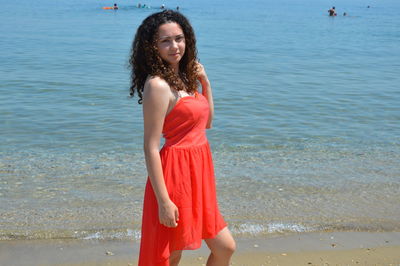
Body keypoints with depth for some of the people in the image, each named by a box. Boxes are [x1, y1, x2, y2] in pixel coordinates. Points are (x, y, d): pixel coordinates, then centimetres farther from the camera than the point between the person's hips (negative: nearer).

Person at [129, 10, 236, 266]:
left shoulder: (184, 77, 9)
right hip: (176, 174, -9)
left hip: (198, 173, 9)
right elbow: (151, 148, -20)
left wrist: (205, 82, 7)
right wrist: (163, 201, -22)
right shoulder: (158, 85, -17)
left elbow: (207, 122, 18)